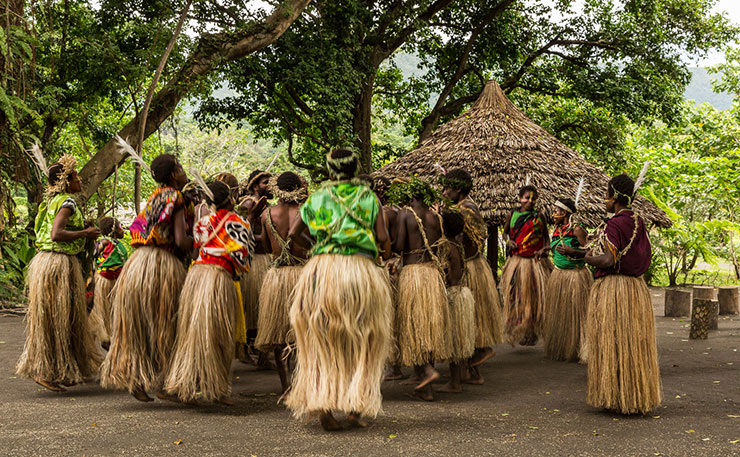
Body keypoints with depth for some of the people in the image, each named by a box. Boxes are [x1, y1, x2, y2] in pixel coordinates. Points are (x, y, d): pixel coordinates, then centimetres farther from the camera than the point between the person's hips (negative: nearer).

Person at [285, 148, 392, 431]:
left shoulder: (317, 197, 12)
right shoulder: (369, 197, 8)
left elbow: (294, 233, 10)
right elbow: (382, 237, -1)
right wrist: (385, 250, 20)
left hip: (323, 269, 1)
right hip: (361, 268, -1)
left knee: (323, 341, 8)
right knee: (360, 342, 10)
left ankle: (323, 407, -1)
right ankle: (355, 407, 6)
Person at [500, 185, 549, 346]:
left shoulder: (538, 217, 1)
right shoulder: (512, 215, 4)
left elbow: (546, 237, 10)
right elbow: (505, 232, 18)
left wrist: (544, 249, -9)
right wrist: (508, 241, -3)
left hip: (534, 261, -1)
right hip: (515, 261, 1)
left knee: (533, 296, 0)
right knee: (514, 296, 1)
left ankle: (530, 333, 10)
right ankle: (515, 331, 14)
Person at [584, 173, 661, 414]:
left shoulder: (614, 225, -15)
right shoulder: (639, 223, 9)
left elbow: (608, 260, -23)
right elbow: (645, 259, 15)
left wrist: (589, 258, -6)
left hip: (612, 288, -8)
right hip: (637, 286, 8)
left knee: (612, 343, 0)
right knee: (634, 343, 12)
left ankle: (615, 397, 3)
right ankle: (638, 395, 17)